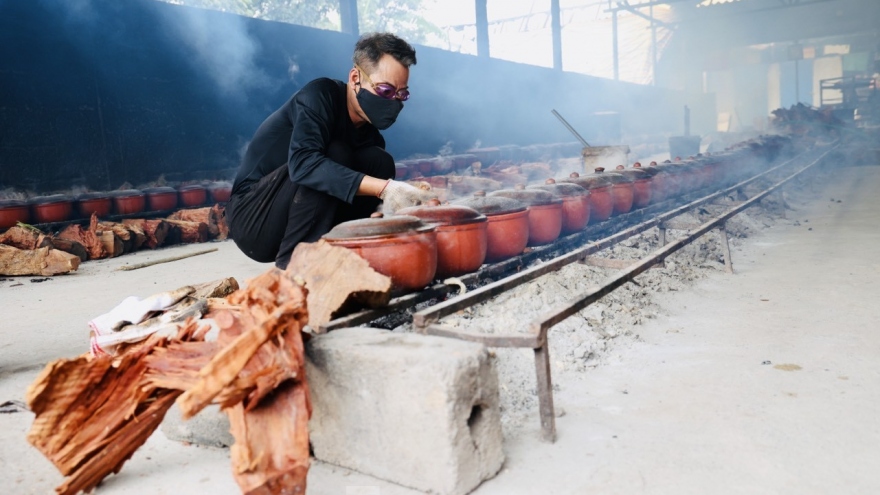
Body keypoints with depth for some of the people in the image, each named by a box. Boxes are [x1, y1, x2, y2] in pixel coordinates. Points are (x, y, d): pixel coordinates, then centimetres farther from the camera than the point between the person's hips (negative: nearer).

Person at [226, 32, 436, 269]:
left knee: (379, 162, -6)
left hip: (292, 228, 7)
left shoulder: (369, 134, 2)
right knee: (335, 154, -27)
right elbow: (302, 163, -35)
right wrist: (384, 188, -41)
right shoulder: (321, 96, -18)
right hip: (253, 222, -6)